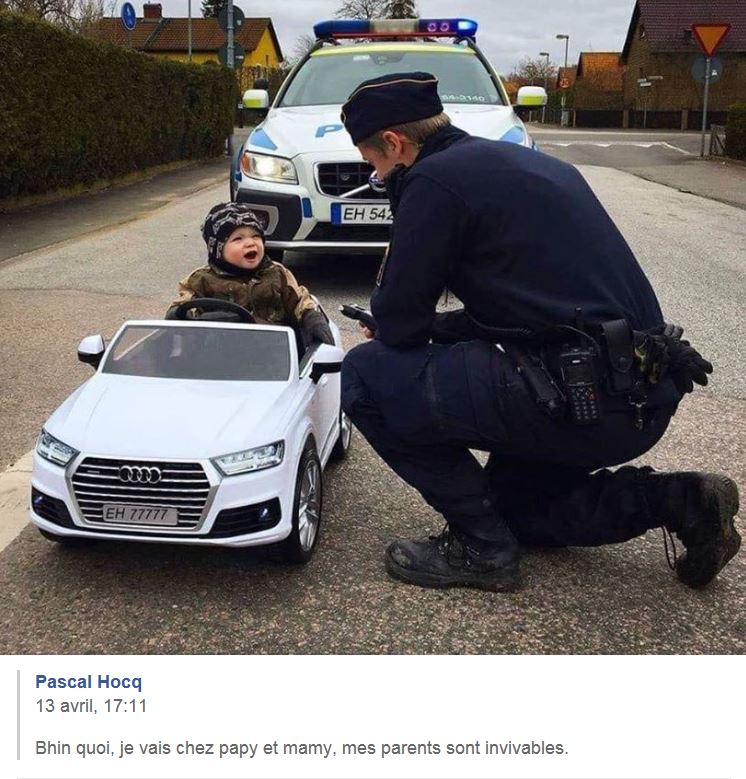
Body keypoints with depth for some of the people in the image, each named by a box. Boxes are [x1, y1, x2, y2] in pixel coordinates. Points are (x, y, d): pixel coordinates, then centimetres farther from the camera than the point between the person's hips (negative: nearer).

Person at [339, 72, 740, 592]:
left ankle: (480, 547, 3)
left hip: (582, 399, -10)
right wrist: (444, 328, 25)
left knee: (368, 376, -5)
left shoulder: (434, 179, -9)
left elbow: (398, 323, -5)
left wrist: (426, 330, 17)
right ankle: (678, 501, 15)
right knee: (512, 505, 30)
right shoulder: (525, 162, 19)